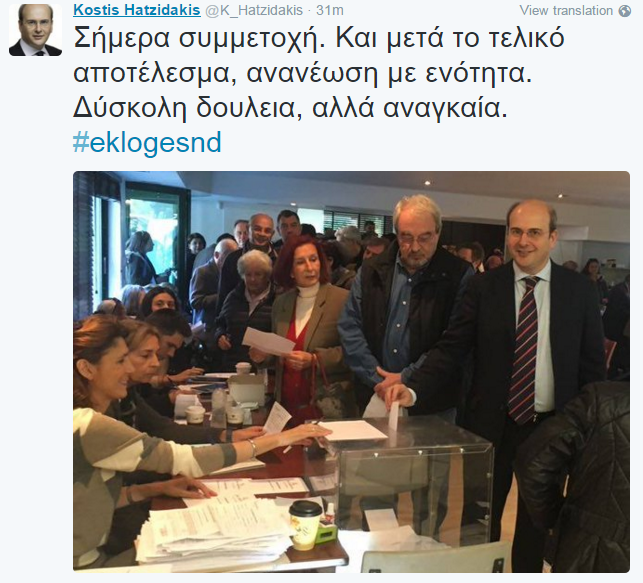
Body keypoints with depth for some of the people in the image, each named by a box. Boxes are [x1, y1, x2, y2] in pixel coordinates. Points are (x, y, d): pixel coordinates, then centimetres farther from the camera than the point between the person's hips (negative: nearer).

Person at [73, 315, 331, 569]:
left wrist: (155, 488, -5)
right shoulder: (88, 425, -26)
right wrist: (278, 439, -22)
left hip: (95, 556, 7)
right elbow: (185, 460, -27)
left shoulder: (86, 419, 3)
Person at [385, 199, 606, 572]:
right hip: (491, 424, -1)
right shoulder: (484, 286, -6)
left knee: (537, 522, 21)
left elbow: (593, 365, 2)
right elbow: (452, 348, -10)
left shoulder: (579, 290, -3)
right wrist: (414, 390, -25)